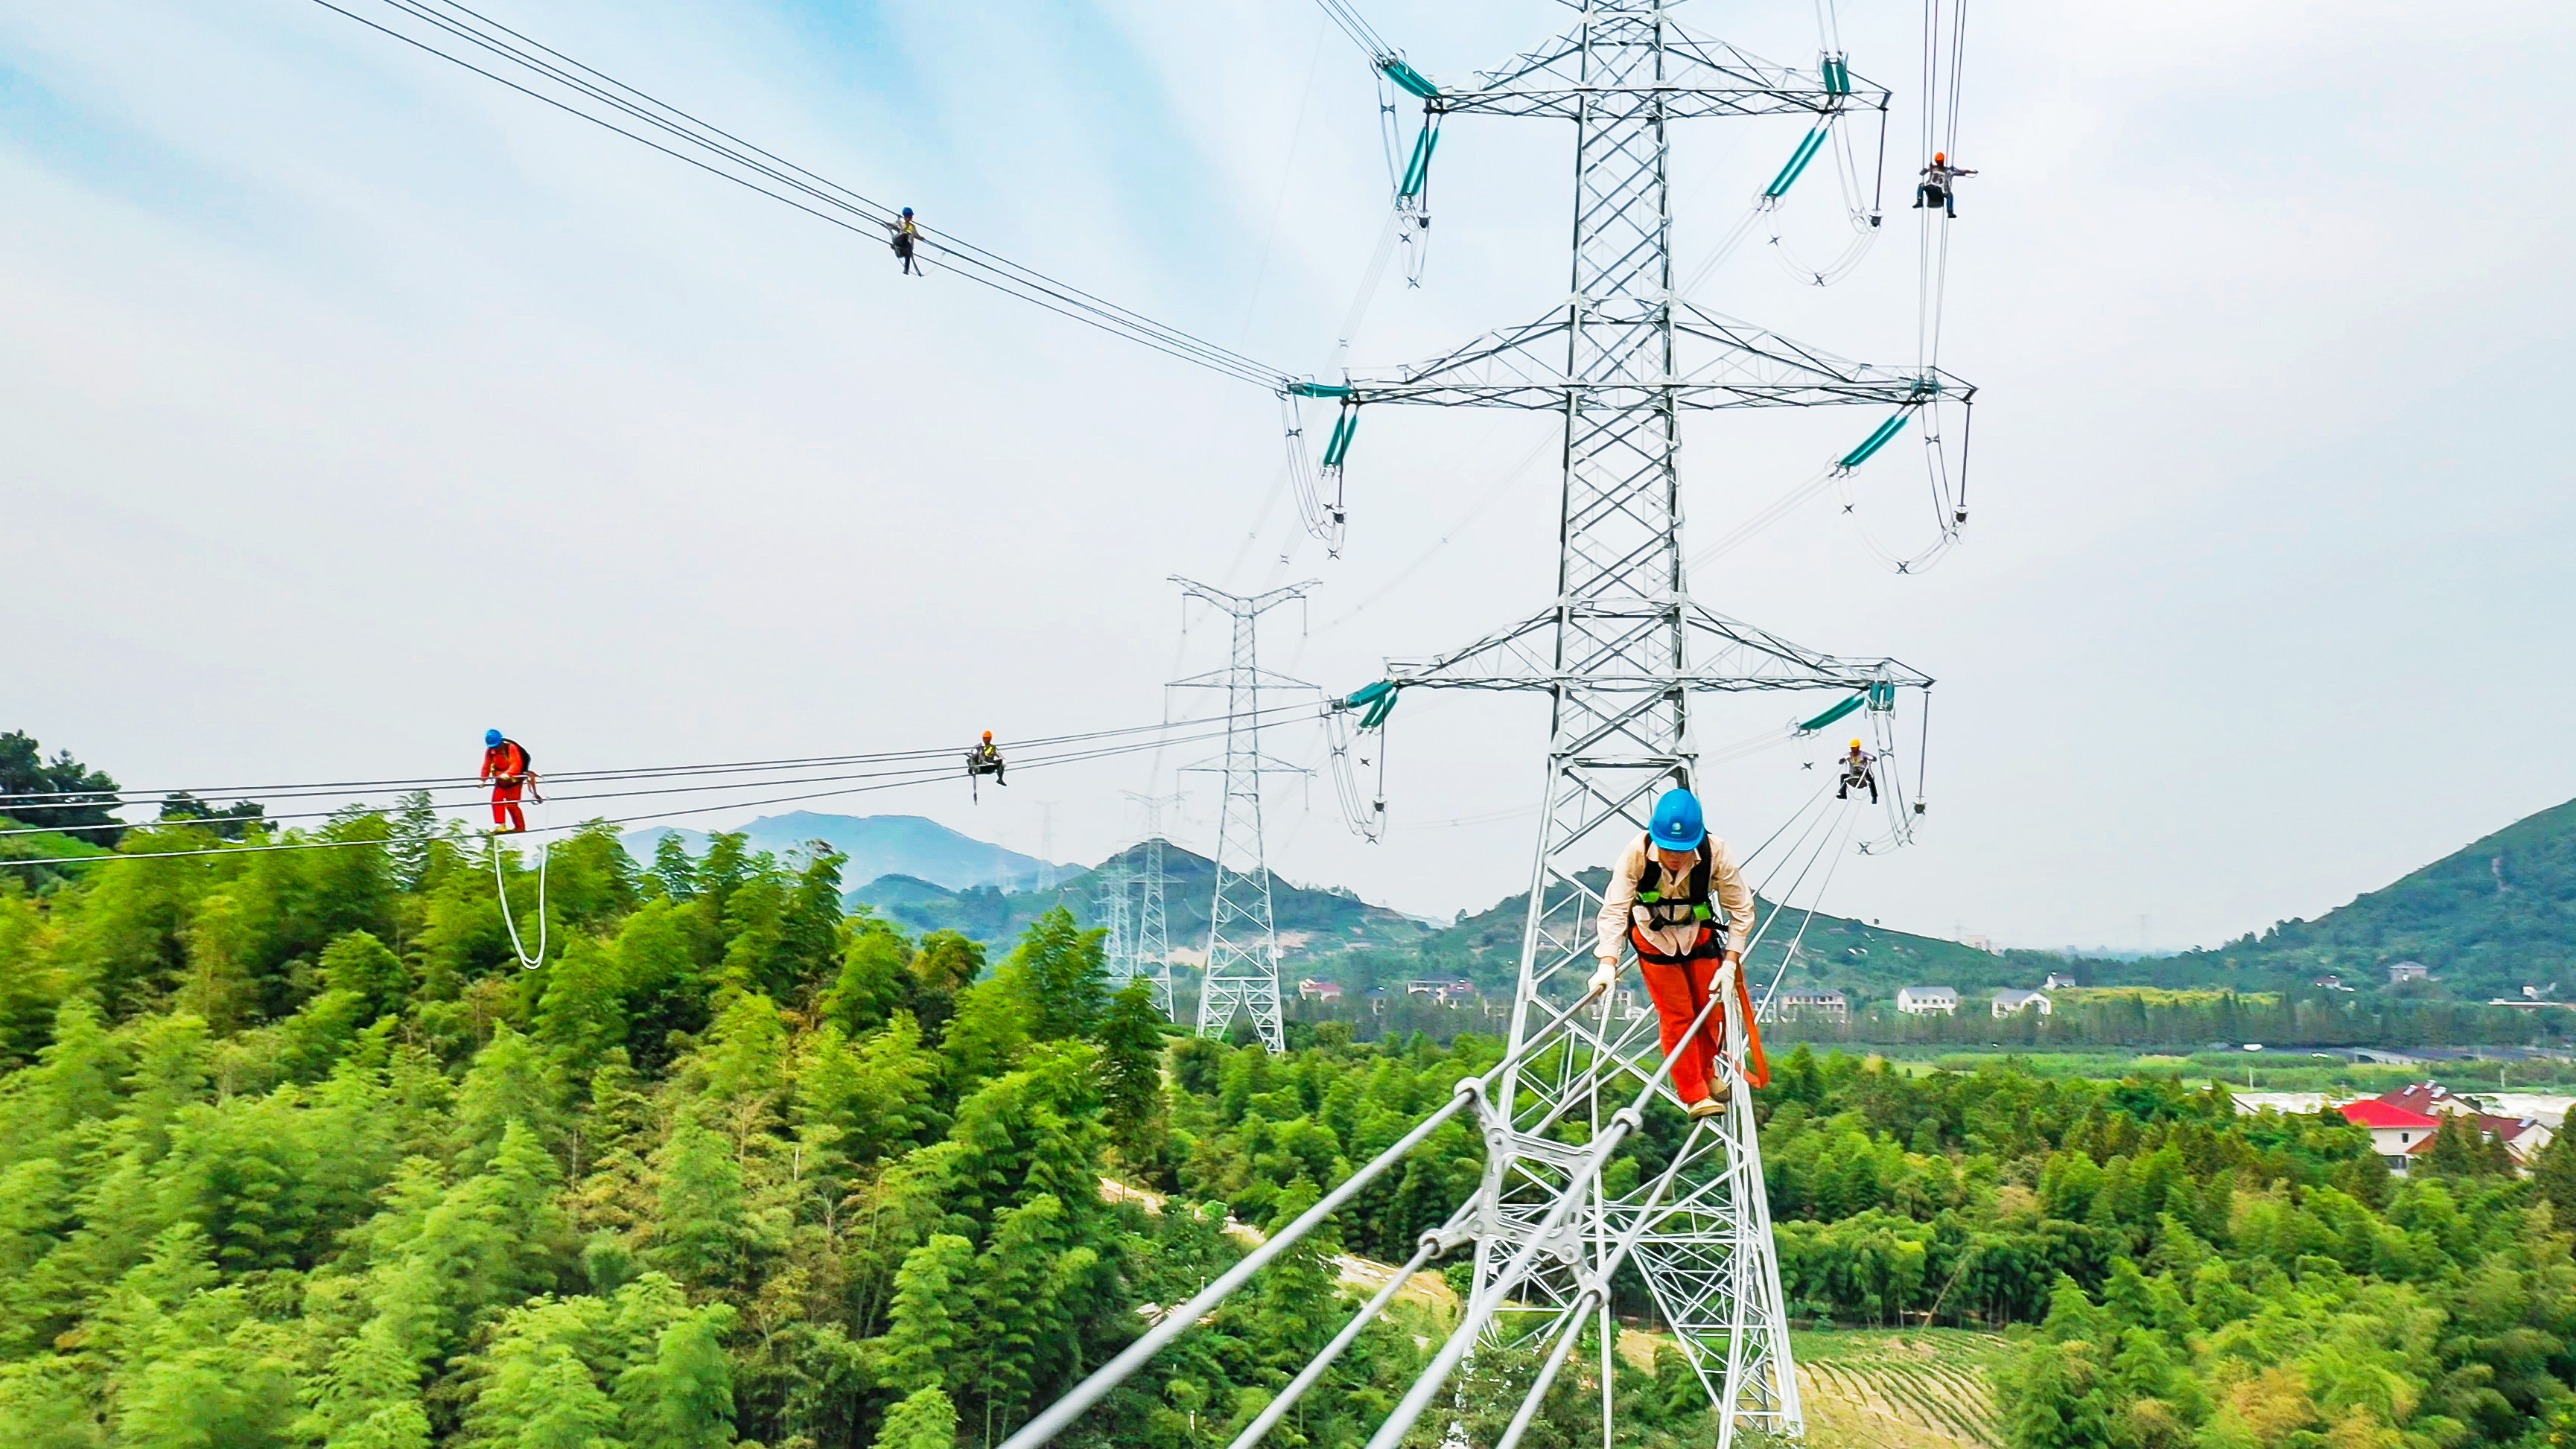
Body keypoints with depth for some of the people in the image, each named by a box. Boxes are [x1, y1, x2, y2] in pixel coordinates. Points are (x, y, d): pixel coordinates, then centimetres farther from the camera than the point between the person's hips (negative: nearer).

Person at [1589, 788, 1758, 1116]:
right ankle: (1694, 1095, 7)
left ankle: (1706, 1072, 35)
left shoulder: (1716, 853, -30)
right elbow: (1614, 909, -30)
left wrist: (1730, 963, -22)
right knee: (1677, 1016, -6)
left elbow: (1742, 910, -18)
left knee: (1712, 1010, 8)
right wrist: (1608, 963, -39)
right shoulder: (1637, 853, -33)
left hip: (1699, 936, 2)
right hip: (1654, 938, -2)